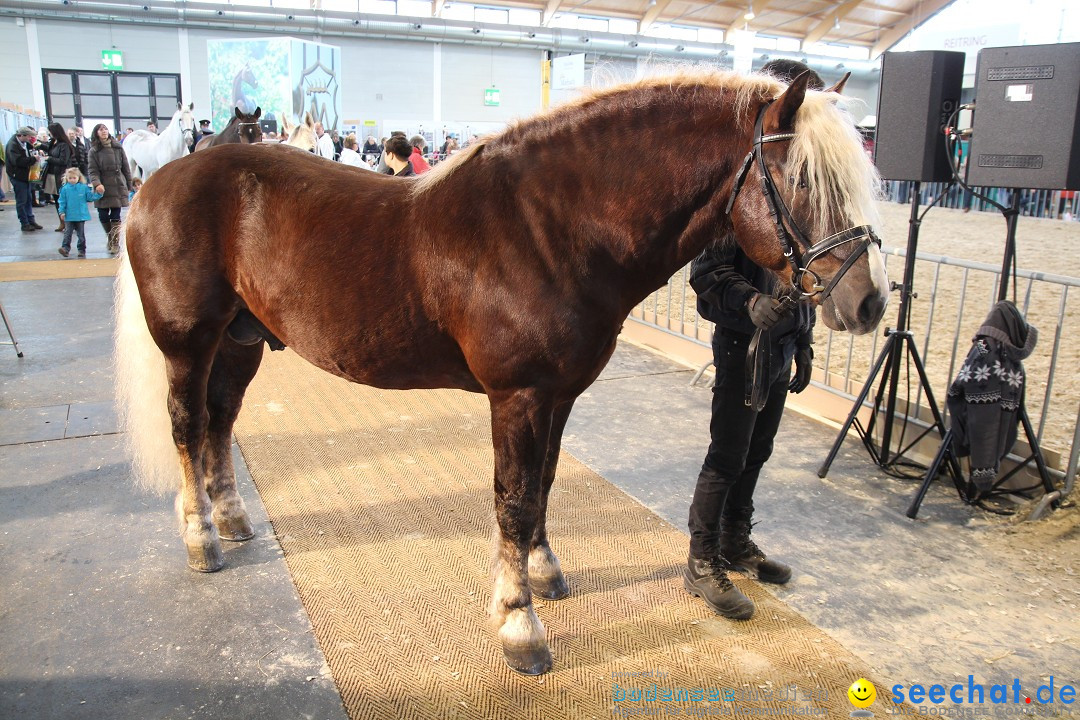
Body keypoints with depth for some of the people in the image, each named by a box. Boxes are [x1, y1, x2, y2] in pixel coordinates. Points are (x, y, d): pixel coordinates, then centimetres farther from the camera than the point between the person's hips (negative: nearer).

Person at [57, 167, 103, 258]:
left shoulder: (84, 188, 0)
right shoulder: (65, 189, 0)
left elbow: (90, 197, 4)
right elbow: (62, 202, 2)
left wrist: (98, 194, -11)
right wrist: (62, 212, -3)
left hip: (81, 215, 0)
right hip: (69, 216, 0)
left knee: (81, 234, 8)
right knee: (67, 233, -2)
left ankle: (82, 250, 15)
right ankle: (65, 248, -4)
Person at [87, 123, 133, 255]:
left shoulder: (118, 147, 4)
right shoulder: (94, 151, 3)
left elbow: (126, 167, 8)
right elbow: (93, 171, -3)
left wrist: (129, 186, 6)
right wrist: (97, 184, -22)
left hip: (118, 187, -1)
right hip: (103, 188, 1)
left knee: (115, 216, -3)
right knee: (103, 216, 2)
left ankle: (115, 243, 5)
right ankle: (111, 237, 27)